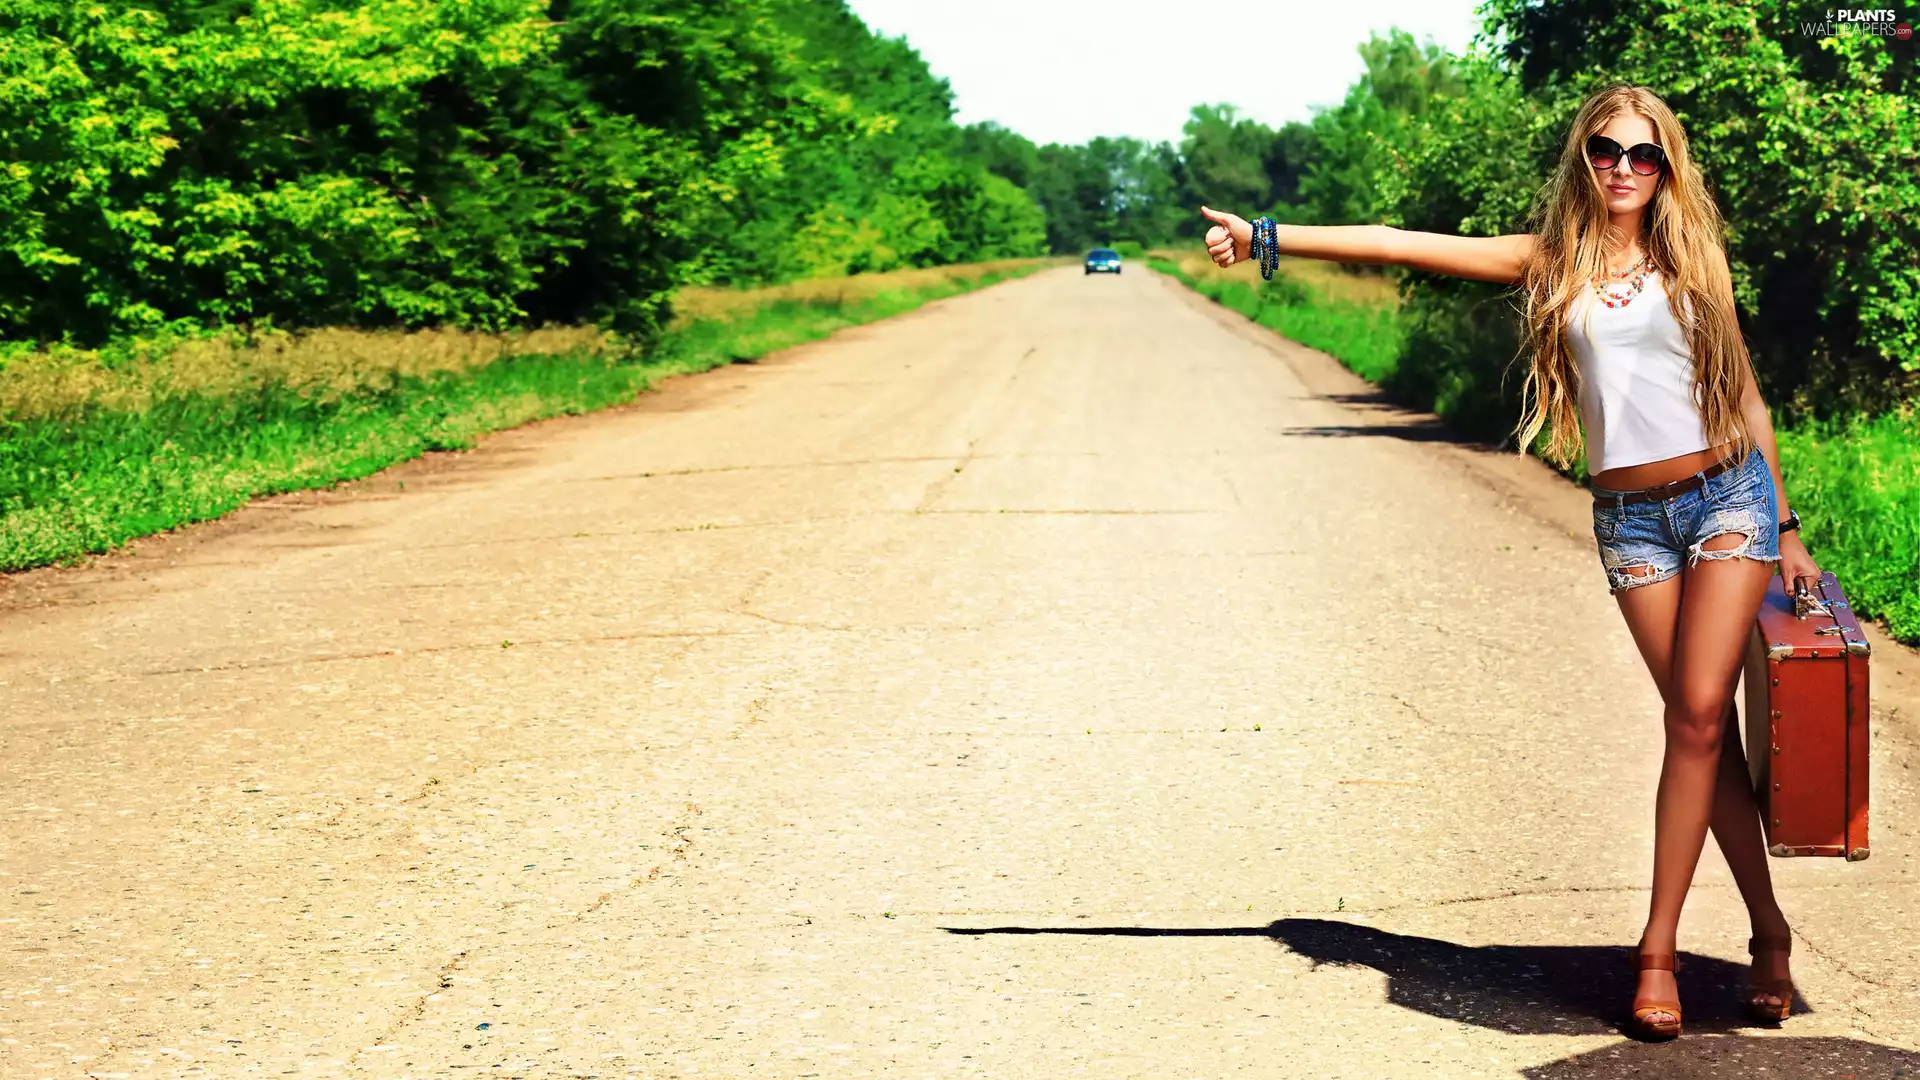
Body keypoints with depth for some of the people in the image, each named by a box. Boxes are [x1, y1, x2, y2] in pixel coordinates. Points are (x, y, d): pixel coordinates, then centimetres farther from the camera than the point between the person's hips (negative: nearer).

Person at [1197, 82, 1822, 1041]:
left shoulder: (1691, 262, 7)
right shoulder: (1551, 262, 6)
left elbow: (1742, 391, 12)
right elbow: (1405, 245, 0)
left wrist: (1786, 528, 10)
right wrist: (1265, 236, -6)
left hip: (1728, 494, -1)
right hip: (1629, 519, 1)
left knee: (1699, 717, -10)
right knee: (1703, 725, 0)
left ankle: (1658, 947, -3)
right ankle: (1768, 931, 11)